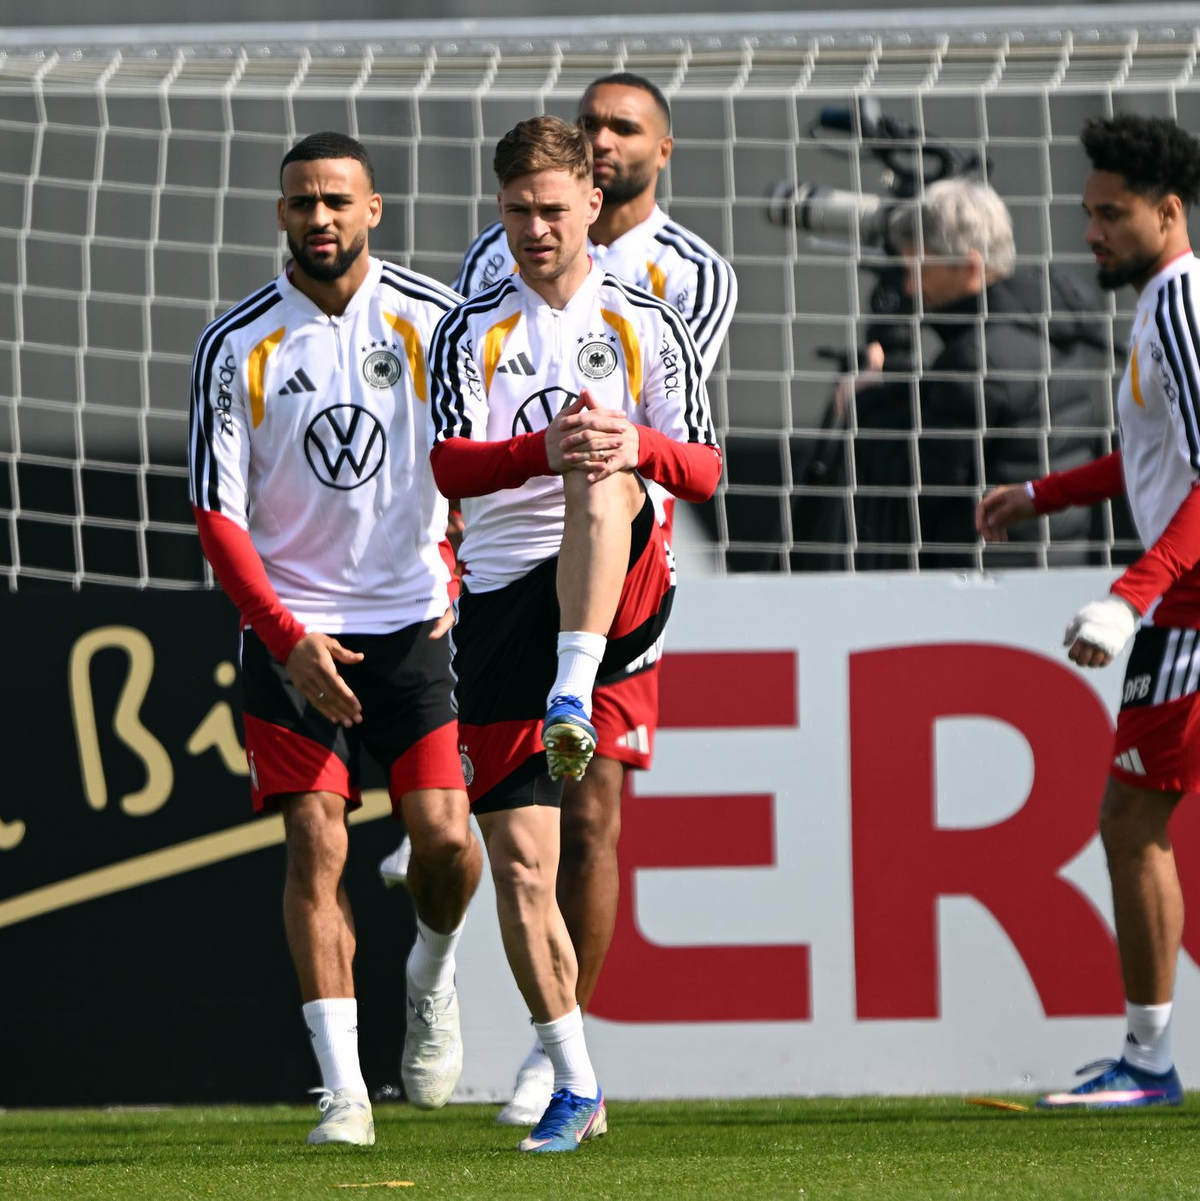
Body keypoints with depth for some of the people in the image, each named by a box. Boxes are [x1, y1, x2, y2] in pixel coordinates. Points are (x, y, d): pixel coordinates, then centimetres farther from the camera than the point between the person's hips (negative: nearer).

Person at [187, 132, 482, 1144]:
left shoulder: (434, 320, 0)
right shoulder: (235, 346, -3)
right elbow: (218, 515, -4)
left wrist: (459, 585, 4)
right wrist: (289, 637, -14)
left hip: (417, 618, 1)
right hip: (292, 630, -1)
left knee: (444, 835, -9)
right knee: (317, 842, -11)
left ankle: (433, 977, 25)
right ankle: (342, 1086, -8)